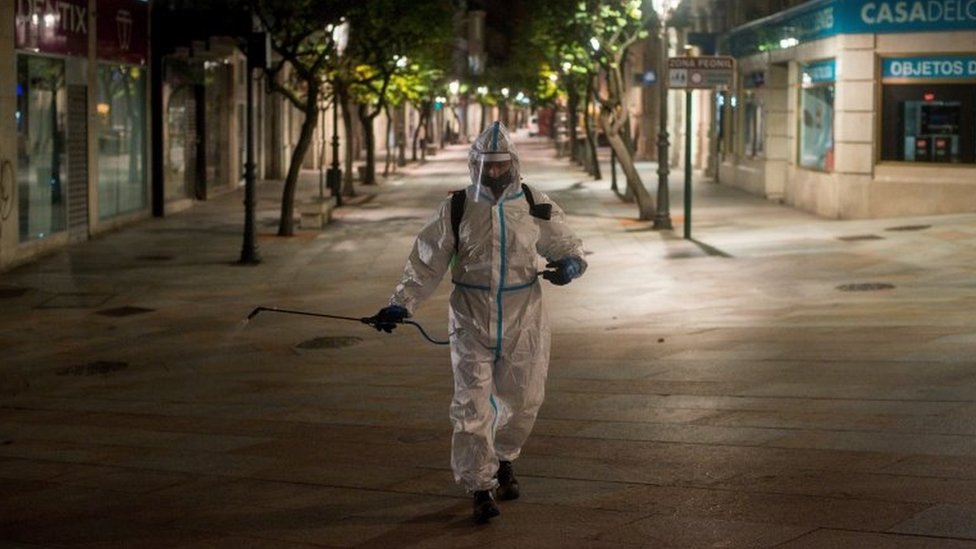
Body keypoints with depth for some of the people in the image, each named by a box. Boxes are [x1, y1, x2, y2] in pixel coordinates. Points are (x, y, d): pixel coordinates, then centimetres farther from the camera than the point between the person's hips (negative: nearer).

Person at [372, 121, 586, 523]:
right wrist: (400, 305, -10)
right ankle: (480, 488, 4)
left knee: (522, 400, 11)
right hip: (472, 322, -1)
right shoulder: (456, 210, -3)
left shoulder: (535, 207, 0)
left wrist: (569, 264, -14)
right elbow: (426, 264, 0)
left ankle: (503, 460, 39)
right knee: (472, 406, -6)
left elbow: (567, 245, 10)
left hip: (523, 322, 2)